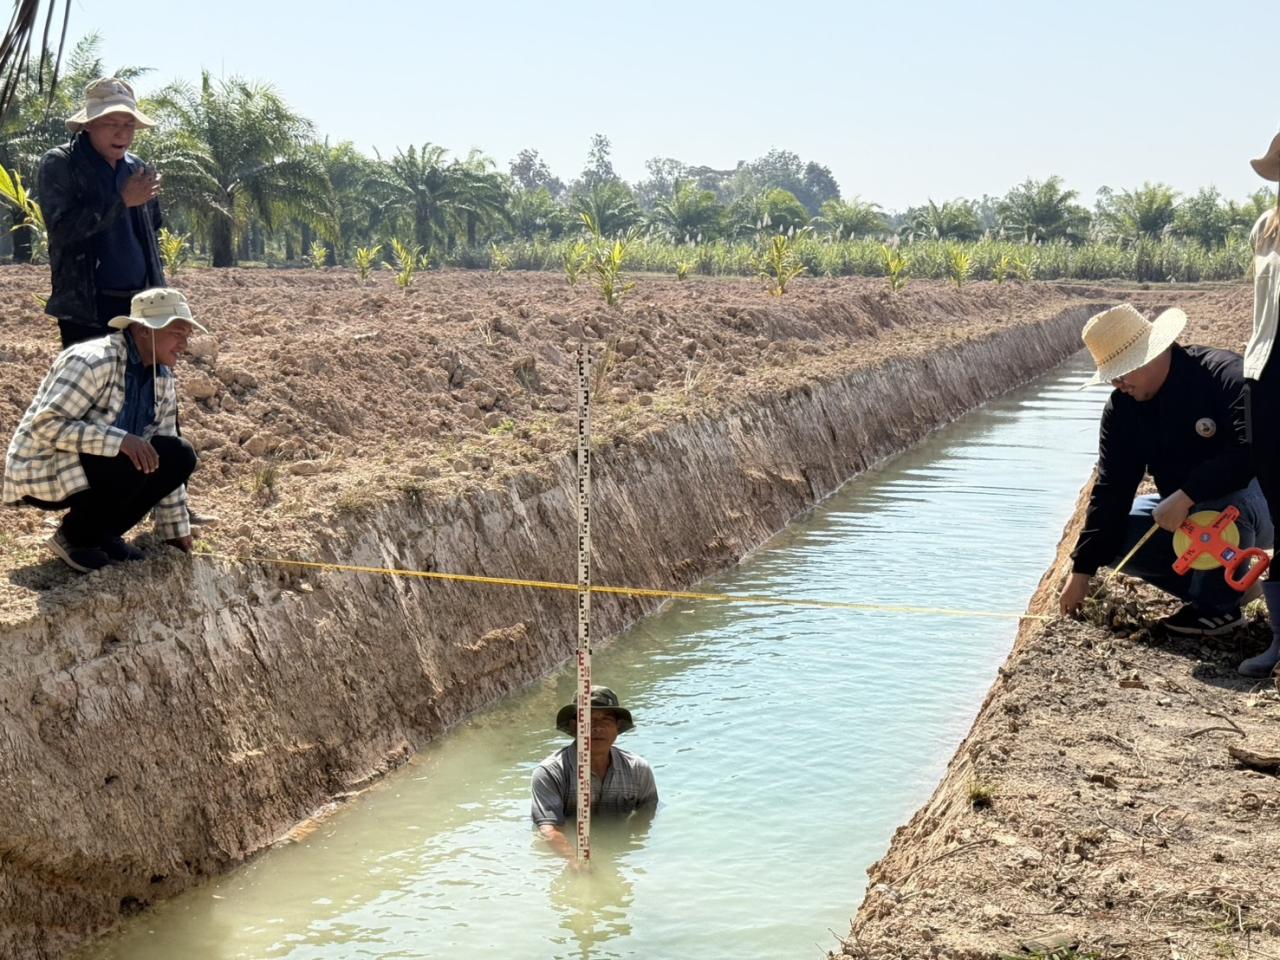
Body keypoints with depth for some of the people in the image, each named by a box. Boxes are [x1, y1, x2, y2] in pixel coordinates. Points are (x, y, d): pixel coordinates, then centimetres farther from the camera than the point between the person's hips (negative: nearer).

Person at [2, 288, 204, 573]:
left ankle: (102, 533, 4)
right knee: (134, 462, -31)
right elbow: (45, 424, -29)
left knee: (180, 456, -9)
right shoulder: (93, 361, -23)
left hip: (99, 467, 8)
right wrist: (119, 440, -38)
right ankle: (74, 538, -6)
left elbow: (161, 461, 7)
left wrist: (176, 529, 6)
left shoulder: (162, 379, 2)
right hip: (43, 473, -8)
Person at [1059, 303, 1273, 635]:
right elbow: (1111, 490, -6)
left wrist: (1185, 496, -41)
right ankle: (1221, 581, 1)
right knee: (1112, 537, -10)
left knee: (1221, 501, -41)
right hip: (1185, 513, 7)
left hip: (1257, 502, -7)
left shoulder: (1224, 374, -25)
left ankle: (1219, 605, -14)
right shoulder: (1122, 408, -6)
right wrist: (1082, 570, -10)